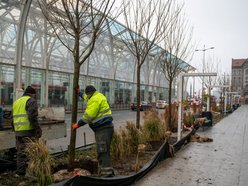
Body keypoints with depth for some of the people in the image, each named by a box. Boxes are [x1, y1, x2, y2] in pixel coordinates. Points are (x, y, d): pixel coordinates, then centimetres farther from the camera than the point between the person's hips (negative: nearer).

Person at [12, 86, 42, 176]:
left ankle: (19, 172, 22)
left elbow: (13, 118, 20)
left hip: (18, 131, 8)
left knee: (20, 152, 15)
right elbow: (32, 117, -18)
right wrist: (38, 129, -14)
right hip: (28, 131, -8)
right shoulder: (31, 101, -6)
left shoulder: (16, 102, 20)